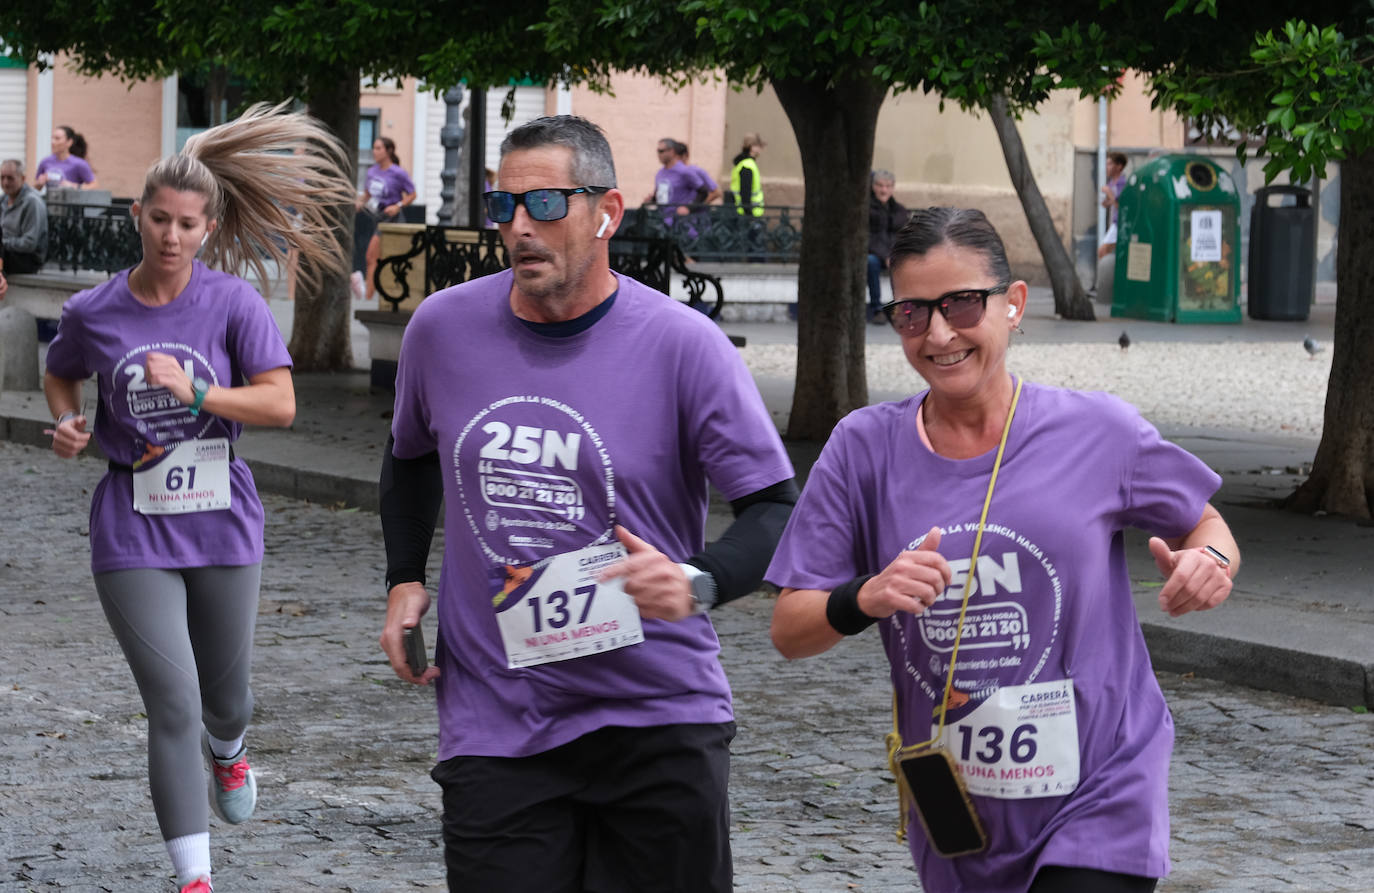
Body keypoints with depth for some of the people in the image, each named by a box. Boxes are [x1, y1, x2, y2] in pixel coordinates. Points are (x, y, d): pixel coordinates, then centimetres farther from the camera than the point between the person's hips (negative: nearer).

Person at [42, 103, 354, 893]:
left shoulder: (233, 304, -7)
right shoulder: (93, 313, -3)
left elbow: (281, 404, -12)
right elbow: (61, 375, 17)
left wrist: (194, 391, -24)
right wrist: (69, 423, -3)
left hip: (222, 524, 1)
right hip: (134, 531, -1)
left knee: (227, 697, 16)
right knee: (174, 704, -10)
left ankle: (227, 750, 55)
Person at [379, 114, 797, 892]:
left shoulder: (681, 344, -9)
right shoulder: (444, 327, 4)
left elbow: (777, 510, -10)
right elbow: (411, 457, 25)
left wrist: (699, 582, -28)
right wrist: (405, 579, 12)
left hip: (660, 720, -2)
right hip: (494, 730, 2)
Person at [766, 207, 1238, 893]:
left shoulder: (1097, 433, -6)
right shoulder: (866, 449, -2)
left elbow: (1203, 526, 10)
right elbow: (789, 631, -1)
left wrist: (1209, 562, -13)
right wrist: (865, 599, -22)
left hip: (1097, 808, -3)